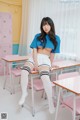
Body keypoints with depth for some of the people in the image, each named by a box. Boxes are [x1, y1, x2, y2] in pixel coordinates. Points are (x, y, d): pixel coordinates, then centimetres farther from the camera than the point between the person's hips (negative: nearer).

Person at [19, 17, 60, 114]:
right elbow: (34, 50, 0)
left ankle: (50, 101, -17)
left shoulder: (56, 38, 6)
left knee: (45, 77, -34)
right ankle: (24, 93, -4)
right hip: (34, 58, 2)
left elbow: (53, 53, 8)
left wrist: (50, 64, 10)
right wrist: (36, 63, -10)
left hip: (45, 59, -2)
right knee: (24, 71, -29)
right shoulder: (38, 36, 8)